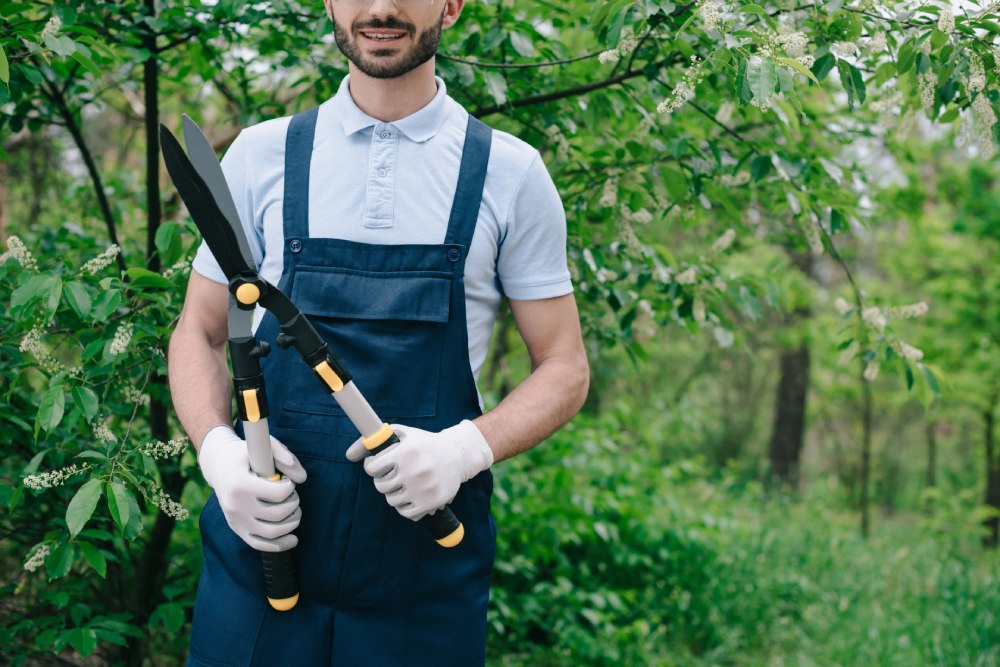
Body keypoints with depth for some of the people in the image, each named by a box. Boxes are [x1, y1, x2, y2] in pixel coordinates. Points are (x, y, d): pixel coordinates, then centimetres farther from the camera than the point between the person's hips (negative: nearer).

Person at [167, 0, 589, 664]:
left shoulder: (511, 173, 0)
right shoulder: (262, 154, 4)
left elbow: (564, 369, 3)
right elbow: (199, 334, 10)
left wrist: (466, 448, -16)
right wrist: (218, 449, -9)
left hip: (428, 557, 0)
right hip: (260, 544, 1)